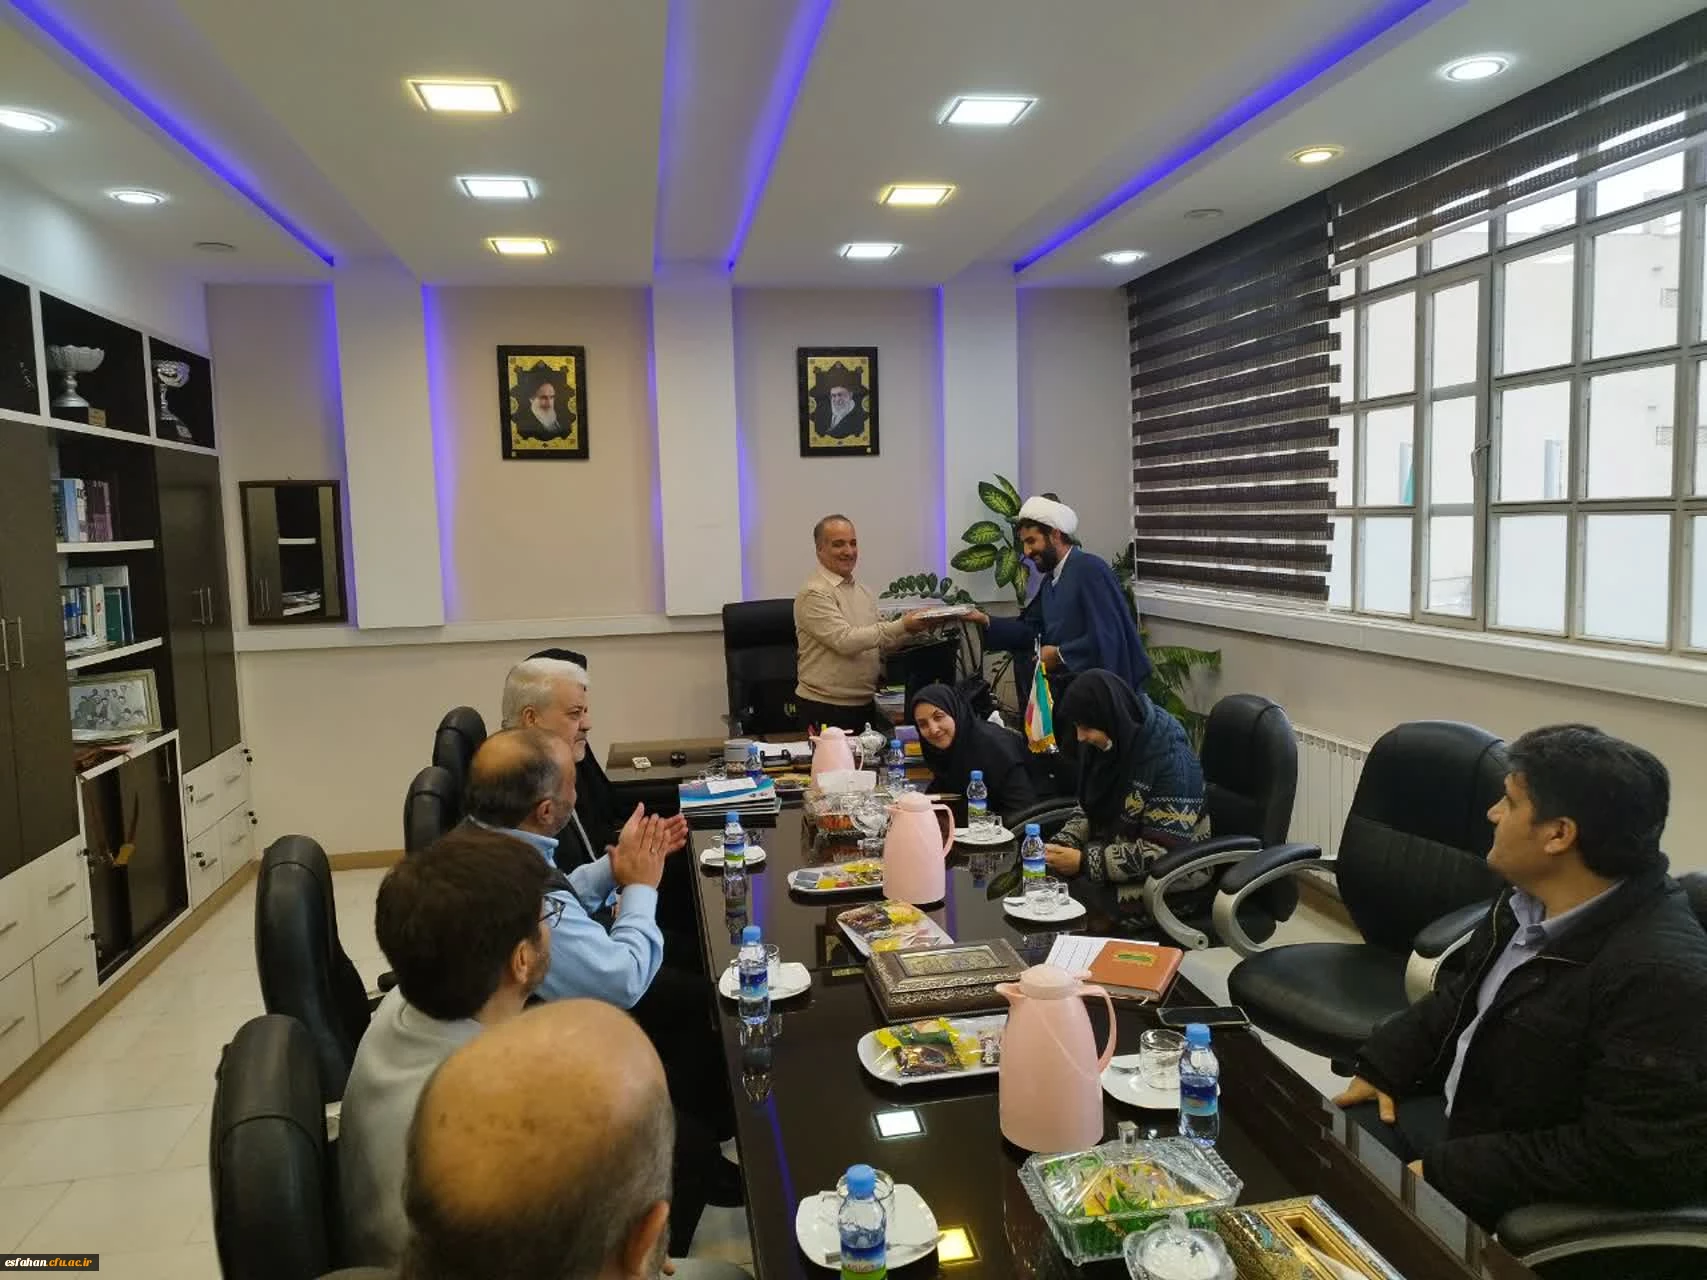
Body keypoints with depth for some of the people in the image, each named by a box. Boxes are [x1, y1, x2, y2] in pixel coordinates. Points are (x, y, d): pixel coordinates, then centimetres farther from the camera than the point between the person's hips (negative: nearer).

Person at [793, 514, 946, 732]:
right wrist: (901, 625, -23)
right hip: (825, 708, -7)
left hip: (865, 704, 7)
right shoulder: (814, 594, -13)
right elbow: (845, 641, -23)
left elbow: (881, 643, 14)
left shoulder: (865, 592, 12)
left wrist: (915, 628, -4)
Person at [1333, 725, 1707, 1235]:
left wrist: (1448, 1174, -25)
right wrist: (1381, 1066, 4)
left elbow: (1634, 1158, -28)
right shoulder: (1533, 897, -3)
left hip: (1522, 1197, -7)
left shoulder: (1660, 974, -30)